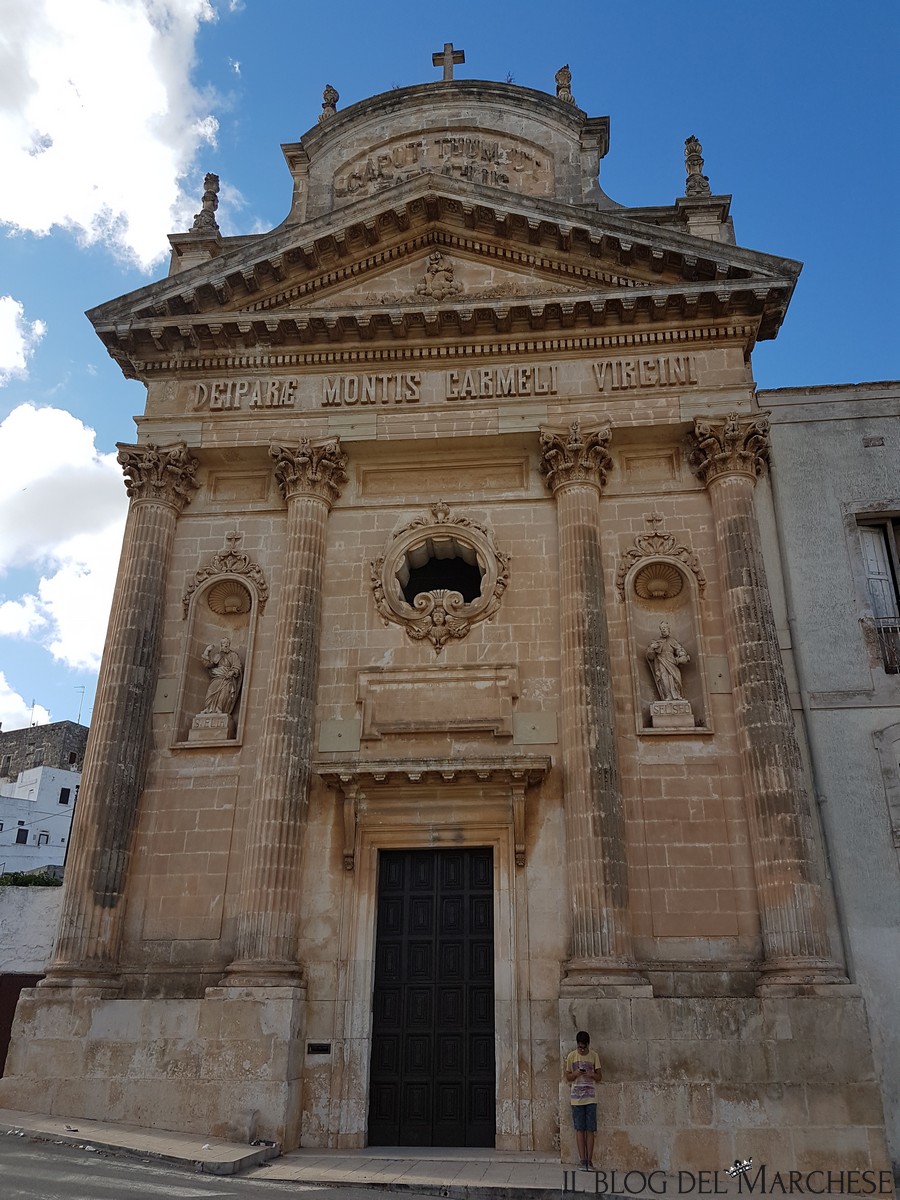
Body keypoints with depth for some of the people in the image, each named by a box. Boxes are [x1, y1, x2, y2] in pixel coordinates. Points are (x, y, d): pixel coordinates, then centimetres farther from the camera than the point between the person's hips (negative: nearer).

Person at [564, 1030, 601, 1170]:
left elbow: (598, 1077, 5)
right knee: (580, 1129, 1)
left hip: (591, 1098, 0)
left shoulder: (594, 1056, 0)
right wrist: (576, 1073, -16)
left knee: (590, 1130, 0)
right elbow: (567, 1077, 4)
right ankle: (583, 1160, 6)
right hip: (576, 1098, 0)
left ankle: (589, 1160, 6)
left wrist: (591, 1074, -17)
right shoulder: (571, 1056, -1)